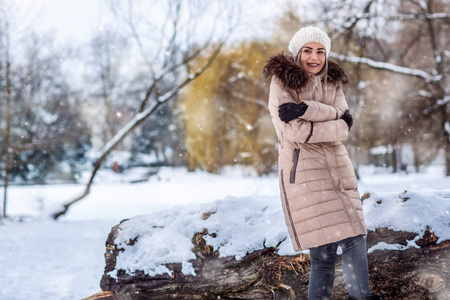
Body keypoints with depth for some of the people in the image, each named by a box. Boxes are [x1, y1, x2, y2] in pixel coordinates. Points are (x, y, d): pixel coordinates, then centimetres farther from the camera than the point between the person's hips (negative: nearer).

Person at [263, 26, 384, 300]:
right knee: (323, 248, -8)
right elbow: (292, 131, -15)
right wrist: (337, 124, -7)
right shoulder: (282, 81, -3)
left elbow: (342, 117, -4)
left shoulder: (332, 82, 14)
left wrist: (306, 109, -18)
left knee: (355, 237, 2)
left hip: (337, 165, 5)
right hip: (303, 166, -5)